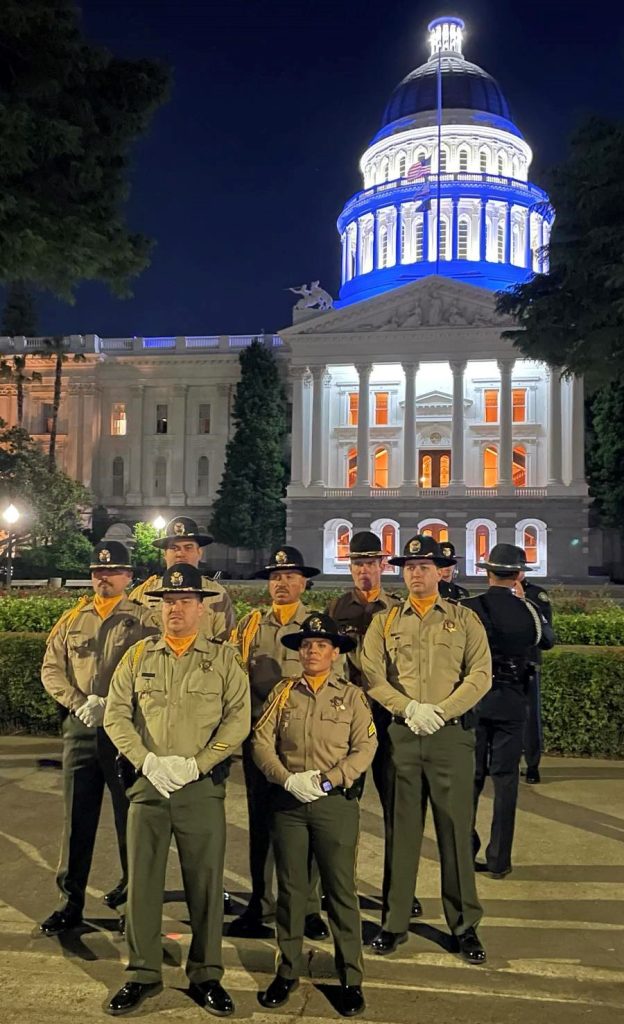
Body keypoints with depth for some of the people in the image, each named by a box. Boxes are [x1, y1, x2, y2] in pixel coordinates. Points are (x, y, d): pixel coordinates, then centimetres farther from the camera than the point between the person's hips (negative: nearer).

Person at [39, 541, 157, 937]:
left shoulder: (143, 619, -1)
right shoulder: (72, 619, 12)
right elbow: (51, 670, 9)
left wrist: (112, 706, -18)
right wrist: (80, 702, -7)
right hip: (80, 728, 4)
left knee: (132, 814, 5)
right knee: (77, 815, 9)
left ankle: (136, 894, 21)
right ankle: (71, 901, 20)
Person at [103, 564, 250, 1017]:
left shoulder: (224, 658, 1)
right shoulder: (139, 655, 7)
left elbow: (238, 719, -5)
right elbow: (116, 713, 4)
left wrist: (195, 765, -13)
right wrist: (146, 760, -10)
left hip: (203, 787, -2)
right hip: (147, 782, 2)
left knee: (206, 881, 6)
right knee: (143, 879, 9)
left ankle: (206, 975, 22)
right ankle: (143, 974, 25)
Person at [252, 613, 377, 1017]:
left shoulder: (352, 695, 1)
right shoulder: (282, 692, 6)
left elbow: (365, 747, -5)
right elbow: (261, 742, 0)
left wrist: (327, 780, -16)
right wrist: (288, 779, -13)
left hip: (337, 802, -2)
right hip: (288, 802, 2)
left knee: (341, 889, 4)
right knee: (290, 888, 11)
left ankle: (351, 977, 16)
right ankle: (288, 970, 26)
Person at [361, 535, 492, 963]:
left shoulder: (465, 620, 5)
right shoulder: (385, 622, 8)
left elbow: (480, 676, -3)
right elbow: (371, 675, 1)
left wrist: (440, 712, -14)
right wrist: (409, 709, -12)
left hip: (452, 735, -1)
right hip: (401, 735, 1)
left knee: (456, 830, 5)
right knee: (401, 829, 8)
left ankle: (465, 925, 19)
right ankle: (395, 921, 21)